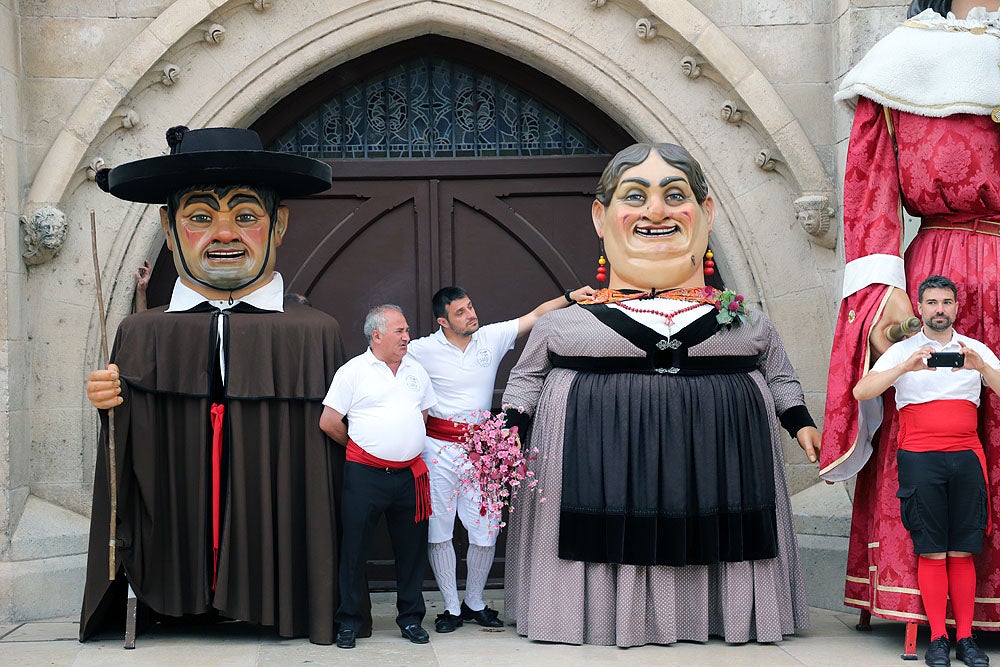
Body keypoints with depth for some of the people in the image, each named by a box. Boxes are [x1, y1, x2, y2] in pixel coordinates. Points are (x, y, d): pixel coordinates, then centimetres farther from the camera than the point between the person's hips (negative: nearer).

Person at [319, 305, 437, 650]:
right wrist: (362, 446, 6)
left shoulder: (416, 370, 12)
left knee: (412, 547, 9)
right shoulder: (353, 372, -4)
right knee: (355, 547, 2)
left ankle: (411, 618, 21)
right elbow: (329, 423, -5)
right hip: (366, 475, -4)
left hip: (409, 474, 5)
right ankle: (349, 622, 12)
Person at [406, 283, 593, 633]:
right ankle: (451, 607, 15)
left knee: (486, 529, 2)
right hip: (439, 448, -2)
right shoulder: (423, 350, -6)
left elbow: (536, 315, 4)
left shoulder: (492, 337, 2)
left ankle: (475, 603, 20)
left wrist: (570, 297, -6)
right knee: (438, 529, 3)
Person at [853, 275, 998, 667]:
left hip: (967, 456, 2)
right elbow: (861, 391, -5)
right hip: (919, 457, -2)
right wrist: (907, 367, -18)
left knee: (962, 551, 1)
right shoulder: (902, 351, 8)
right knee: (931, 551, -3)